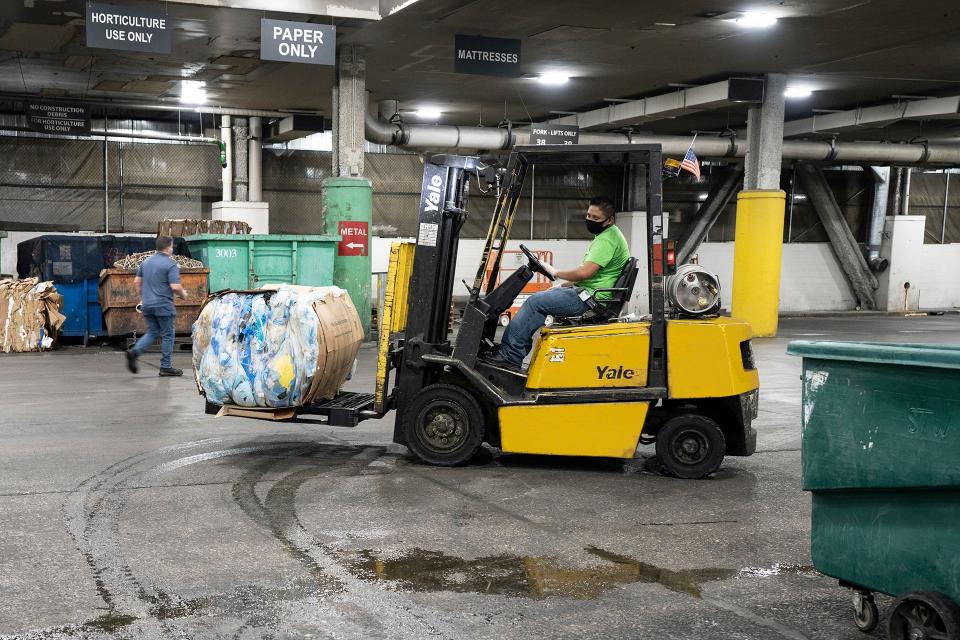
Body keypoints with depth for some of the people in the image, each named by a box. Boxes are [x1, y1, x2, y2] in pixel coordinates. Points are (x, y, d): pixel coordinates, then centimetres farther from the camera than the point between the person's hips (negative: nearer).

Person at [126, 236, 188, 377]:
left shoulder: (146, 262, 10)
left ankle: (134, 352, -8)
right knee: (167, 335, 5)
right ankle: (166, 367, 9)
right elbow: (175, 286, -19)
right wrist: (183, 294, 1)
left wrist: (142, 297, 24)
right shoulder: (170, 264, -11)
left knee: (152, 333, 15)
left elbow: (137, 281, 15)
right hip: (164, 305, -6)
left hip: (147, 305, 6)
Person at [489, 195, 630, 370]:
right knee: (538, 299, 9)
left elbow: (584, 272, -25)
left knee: (535, 302, -15)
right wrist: (565, 285, 15)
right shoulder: (606, 235, 18)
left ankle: (509, 354, -12)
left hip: (590, 298, -11)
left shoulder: (607, 240, -16)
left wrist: (556, 273, -10)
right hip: (586, 291, 11)